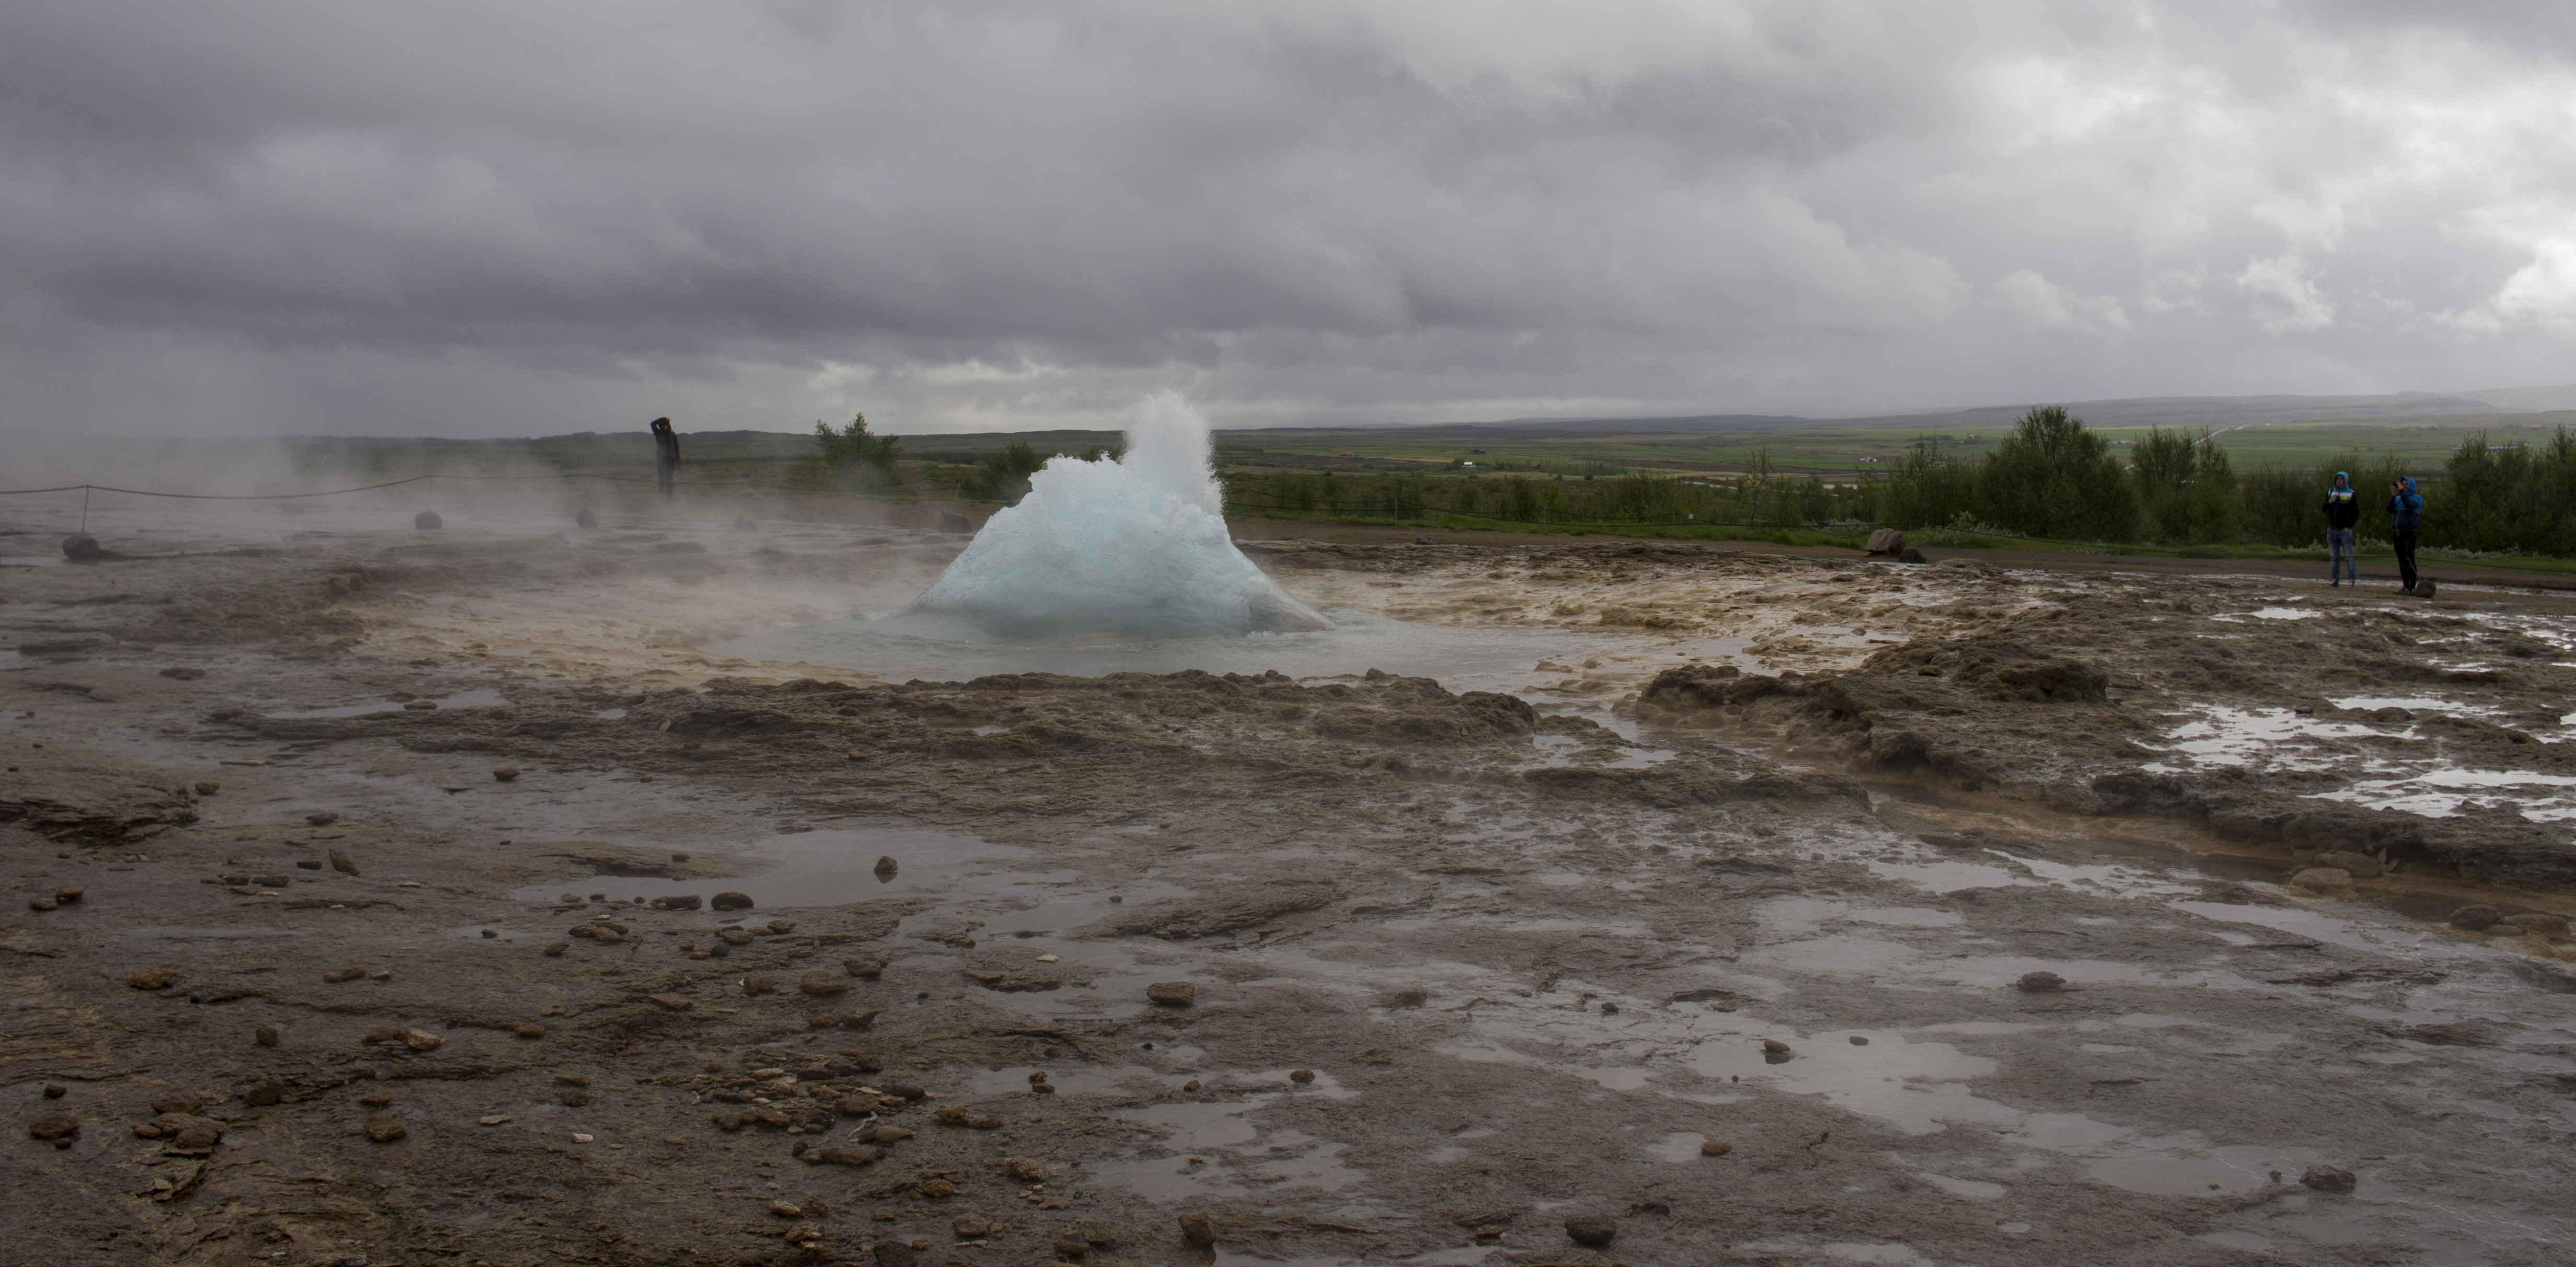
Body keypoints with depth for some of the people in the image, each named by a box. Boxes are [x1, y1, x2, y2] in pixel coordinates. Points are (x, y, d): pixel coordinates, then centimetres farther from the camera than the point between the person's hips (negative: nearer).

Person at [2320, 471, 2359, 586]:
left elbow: (2356, 513, -2)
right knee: (2334, 557, 5)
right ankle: (2335, 579, 7)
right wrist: (2329, 502, -10)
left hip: (2345, 530, -5)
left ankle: (2352, 579, -7)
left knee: (2348, 556, -6)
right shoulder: (2330, 492, 13)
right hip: (2332, 530, 5)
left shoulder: (2352, 494, 0)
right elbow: (2324, 509, 10)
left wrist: (2349, 526, -13)